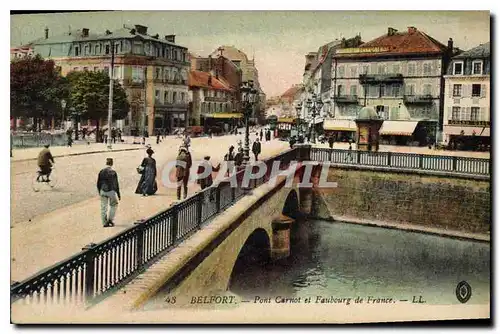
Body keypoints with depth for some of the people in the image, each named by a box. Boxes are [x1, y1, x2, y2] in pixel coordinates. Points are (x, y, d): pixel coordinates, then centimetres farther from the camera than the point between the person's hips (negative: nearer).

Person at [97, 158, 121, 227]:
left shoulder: (101, 172, 2)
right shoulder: (113, 172, -9)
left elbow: (98, 183, 8)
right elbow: (116, 184, -7)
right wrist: (118, 195, -1)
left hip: (103, 191, 3)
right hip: (111, 191, -3)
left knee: (103, 207, 8)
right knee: (114, 205, 18)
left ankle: (105, 223, 10)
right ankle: (110, 219, 11)